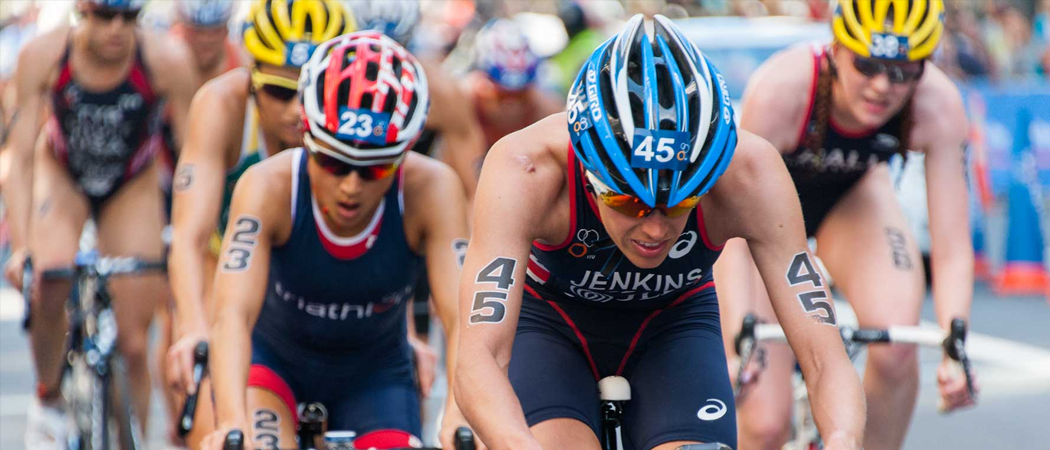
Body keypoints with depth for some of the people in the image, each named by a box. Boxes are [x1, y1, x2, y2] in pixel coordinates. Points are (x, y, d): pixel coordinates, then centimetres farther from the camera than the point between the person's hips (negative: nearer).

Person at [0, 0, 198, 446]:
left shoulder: (167, 59, -31)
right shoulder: (43, 54, -28)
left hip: (131, 189, 0)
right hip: (62, 176, 0)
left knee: (134, 342, -4)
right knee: (49, 285, -29)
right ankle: (47, 400, -3)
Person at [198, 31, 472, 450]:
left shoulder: (430, 189, -28)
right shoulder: (270, 186, -30)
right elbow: (232, 314, -42)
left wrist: (460, 416, -56)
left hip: (376, 373, 2)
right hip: (273, 357, -1)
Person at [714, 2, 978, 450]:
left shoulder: (938, 106, -31)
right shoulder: (779, 90, -39)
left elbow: (952, 248, -28)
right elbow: (738, 234, -36)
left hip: (850, 196, 2)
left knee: (897, 344, -27)